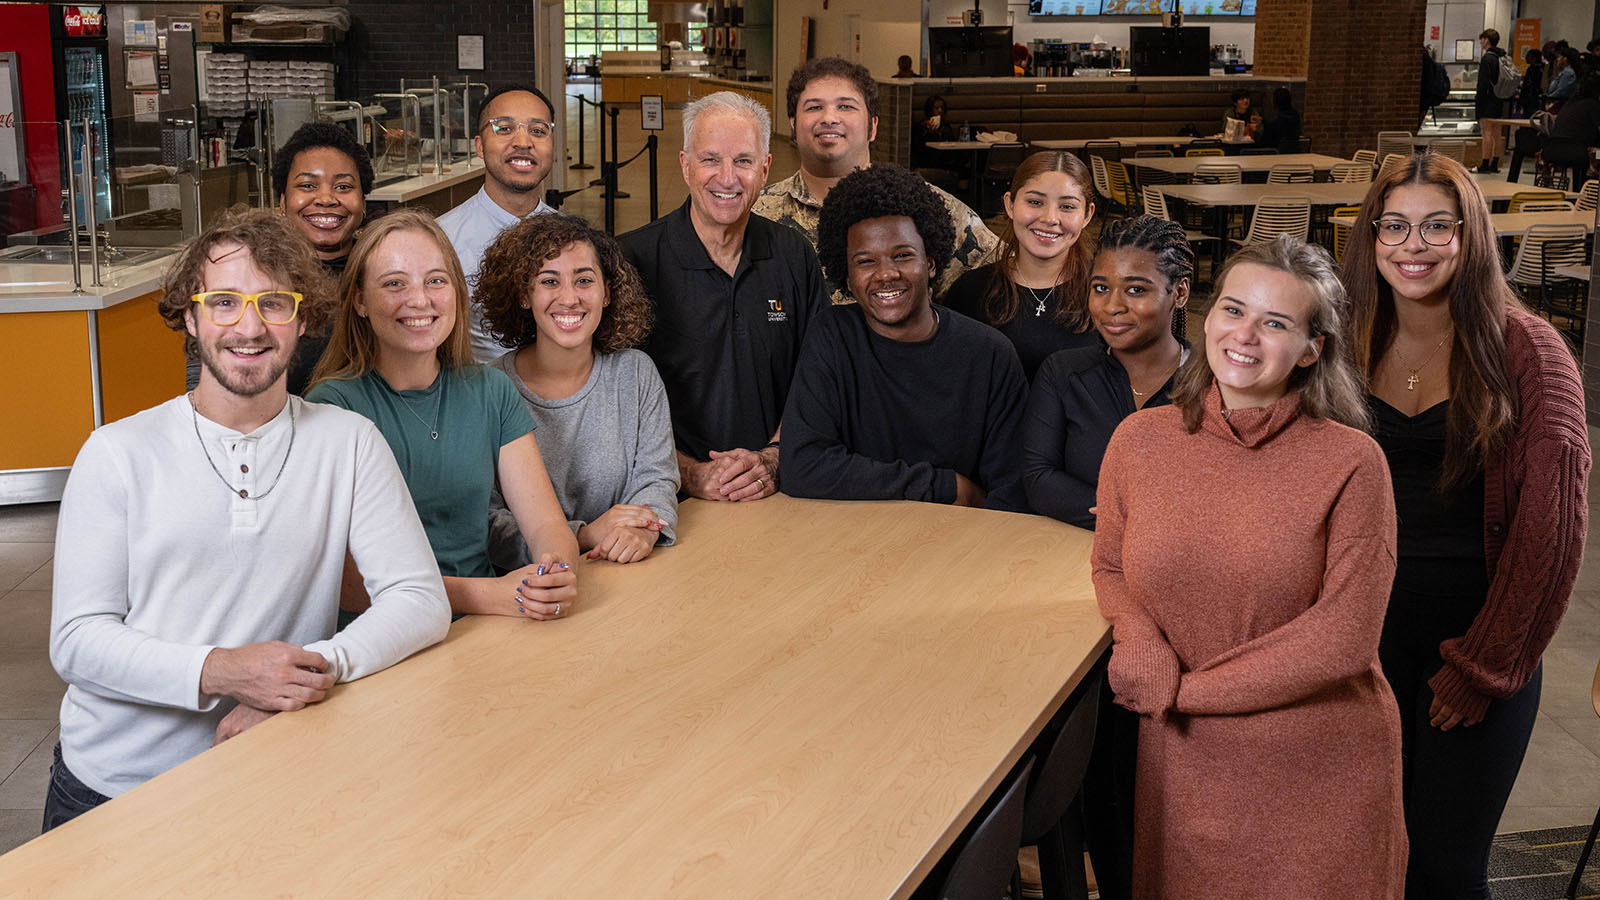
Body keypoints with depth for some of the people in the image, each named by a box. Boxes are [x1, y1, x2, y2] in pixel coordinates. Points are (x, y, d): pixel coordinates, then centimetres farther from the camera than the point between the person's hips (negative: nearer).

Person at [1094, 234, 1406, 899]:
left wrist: (1186, 688, -14)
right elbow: (1110, 570, 9)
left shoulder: (1351, 462, -12)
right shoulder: (1140, 440, -2)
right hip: (1183, 763, 3)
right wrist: (1142, 643, -14)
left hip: (1321, 771, -2)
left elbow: (1345, 637, -15)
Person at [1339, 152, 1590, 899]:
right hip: (1370, 632, 3)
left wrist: (1487, 663, -9)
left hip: (1480, 634, -3)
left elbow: (1553, 527, -10)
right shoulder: (1351, 347, 3)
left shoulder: (1526, 349, -8)